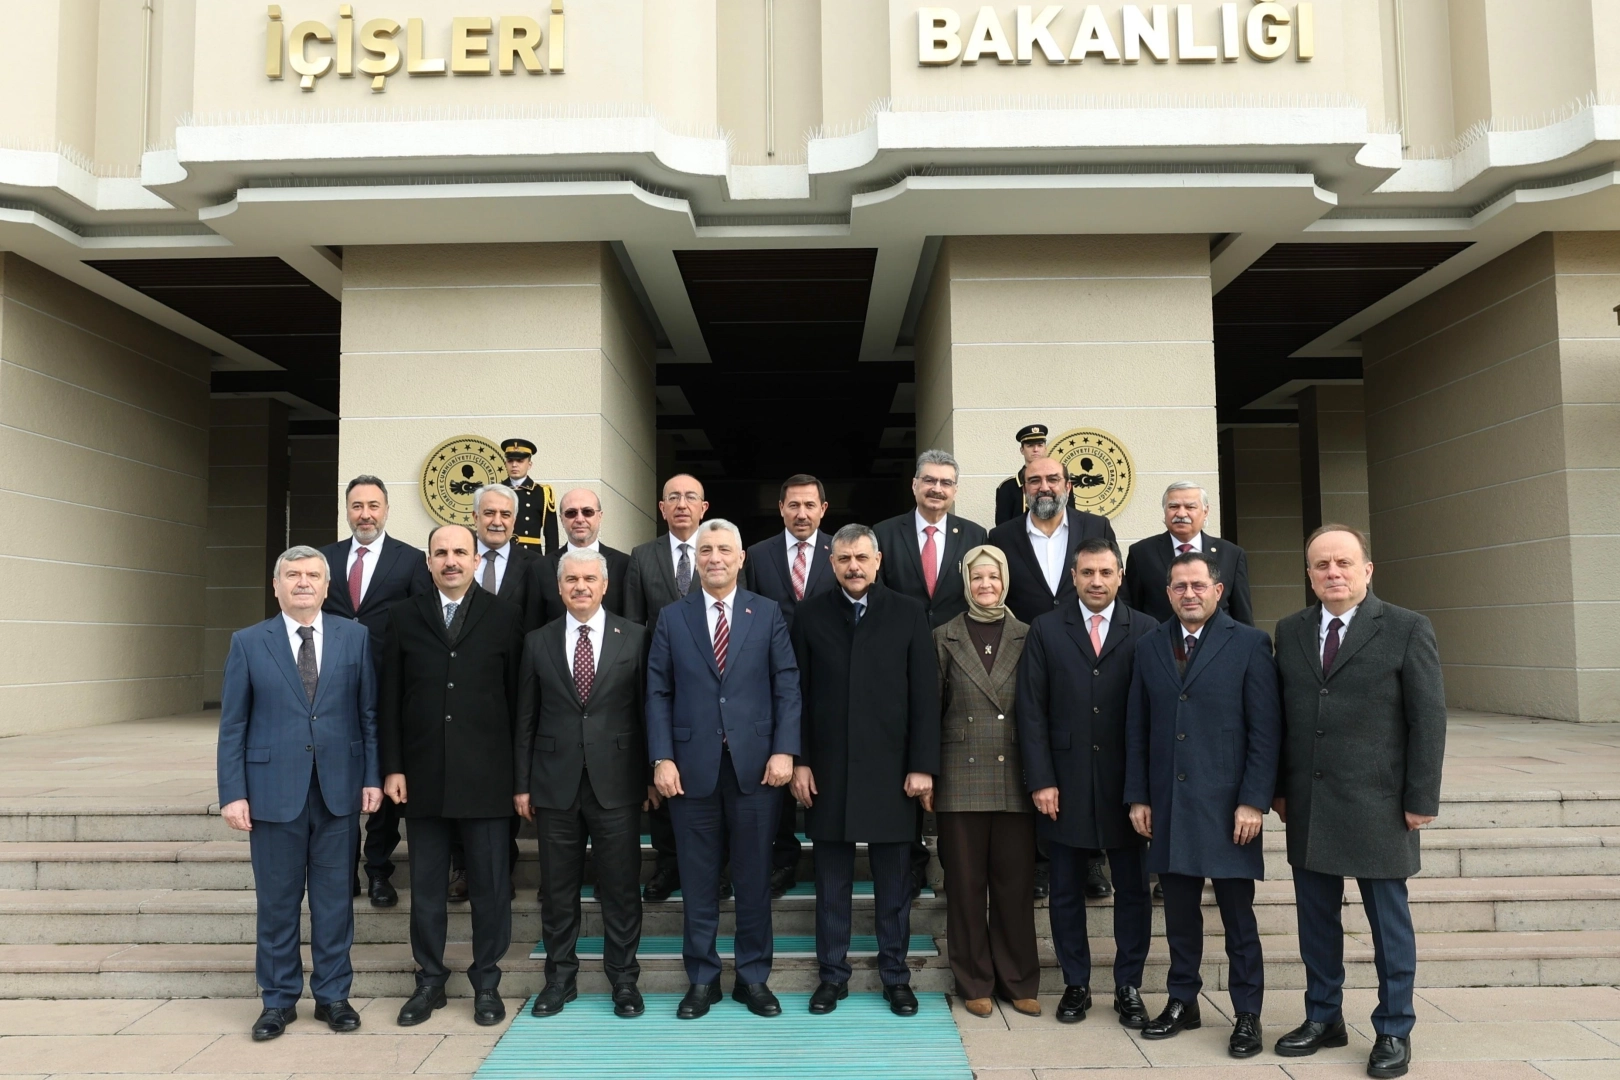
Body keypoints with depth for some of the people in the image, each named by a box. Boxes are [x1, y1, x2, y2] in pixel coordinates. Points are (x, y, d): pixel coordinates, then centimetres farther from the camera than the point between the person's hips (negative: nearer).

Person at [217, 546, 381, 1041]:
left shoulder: (354, 637, 3)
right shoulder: (248, 643, 1)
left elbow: (369, 714, 4)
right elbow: (232, 725, 1)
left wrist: (372, 777, -1)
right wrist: (232, 793, -5)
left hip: (338, 790, 1)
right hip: (274, 790, -1)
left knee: (334, 898, 9)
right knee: (277, 901, 8)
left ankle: (333, 994, 23)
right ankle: (278, 999, 23)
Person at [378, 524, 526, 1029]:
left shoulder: (505, 617, 1)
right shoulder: (403, 617, 6)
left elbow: (517, 698, 0)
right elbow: (389, 698, 6)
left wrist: (521, 776, -2)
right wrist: (392, 768, -1)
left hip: (487, 778, -1)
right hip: (423, 778, 2)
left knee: (491, 887, 7)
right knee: (426, 887, 11)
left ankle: (487, 983, 21)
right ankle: (429, 982, 25)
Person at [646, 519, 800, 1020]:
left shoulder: (768, 614, 4)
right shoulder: (672, 618, 6)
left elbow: (787, 686, 1)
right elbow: (658, 694, 3)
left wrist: (784, 750, -9)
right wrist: (662, 759, -6)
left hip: (756, 766, 0)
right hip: (692, 767, 1)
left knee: (754, 878, 8)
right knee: (698, 880, 8)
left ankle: (753, 977, 21)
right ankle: (702, 978, 22)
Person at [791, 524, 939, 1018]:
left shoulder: (908, 614, 1)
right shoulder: (810, 615, 3)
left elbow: (925, 694, -1)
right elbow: (798, 693, 3)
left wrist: (923, 765, -6)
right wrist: (799, 761, -3)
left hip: (890, 769, 0)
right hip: (828, 770, 1)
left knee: (894, 882, 8)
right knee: (832, 881, 9)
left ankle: (895, 976, 21)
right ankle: (833, 974, 22)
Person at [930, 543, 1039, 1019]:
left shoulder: (1027, 638, 6)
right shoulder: (944, 638, 5)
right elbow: (931, 711, 5)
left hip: (1015, 781, 1)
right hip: (961, 779, 0)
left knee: (1016, 883, 6)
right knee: (965, 884, 5)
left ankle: (1019, 982, 19)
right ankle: (975, 984, 18)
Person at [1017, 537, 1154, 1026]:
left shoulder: (1145, 631, 1)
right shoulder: (1046, 630, 3)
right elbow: (1032, 710, 1)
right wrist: (1040, 780, -6)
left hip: (1126, 784, 0)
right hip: (1065, 784, 1)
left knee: (1133, 890, 8)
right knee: (1066, 892, 9)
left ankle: (1129, 987, 22)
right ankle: (1075, 986, 23)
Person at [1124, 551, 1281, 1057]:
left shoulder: (1249, 644, -3)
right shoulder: (1150, 645, 9)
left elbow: (1266, 730, -6)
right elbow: (1137, 728, 10)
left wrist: (1253, 802, -11)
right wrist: (1137, 796, 6)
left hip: (1226, 804, -3)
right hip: (1167, 803, 3)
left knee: (1238, 916, 5)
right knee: (1179, 913, 11)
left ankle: (1247, 1014, 17)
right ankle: (1182, 1002, 25)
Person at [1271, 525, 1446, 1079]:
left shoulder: (1407, 629, -5)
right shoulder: (1290, 632, 8)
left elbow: (1428, 718, -6)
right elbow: (1281, 716, 10)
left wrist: (1421, 799, -9)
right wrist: (1279, 787, 7)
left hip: (1378, 805, -4)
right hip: (1308, 805, 4)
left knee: (1389, 921, 7)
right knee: (1316, 918, 12)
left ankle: (1394, 1031, 22)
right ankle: (1323, 1018, 27)